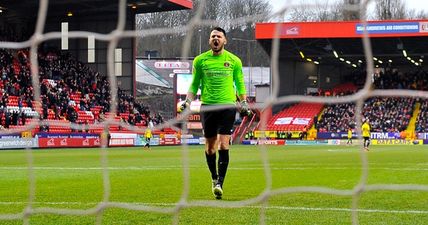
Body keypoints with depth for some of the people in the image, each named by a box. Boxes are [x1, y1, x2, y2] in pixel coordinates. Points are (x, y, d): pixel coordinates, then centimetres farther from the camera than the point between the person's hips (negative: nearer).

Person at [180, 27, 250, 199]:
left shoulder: (234, 61, 4)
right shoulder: (200, 60, 4)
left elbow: (240, 84, 13)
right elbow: (194, 84, 11)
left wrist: (244, 103, 6)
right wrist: (188, 101, 1)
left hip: (227, 105, -1)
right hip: (207, 106, 1)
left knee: (223, 145, -11)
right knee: (210, 145, 6)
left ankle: (220, 183, -10)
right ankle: (214, 177, 27)